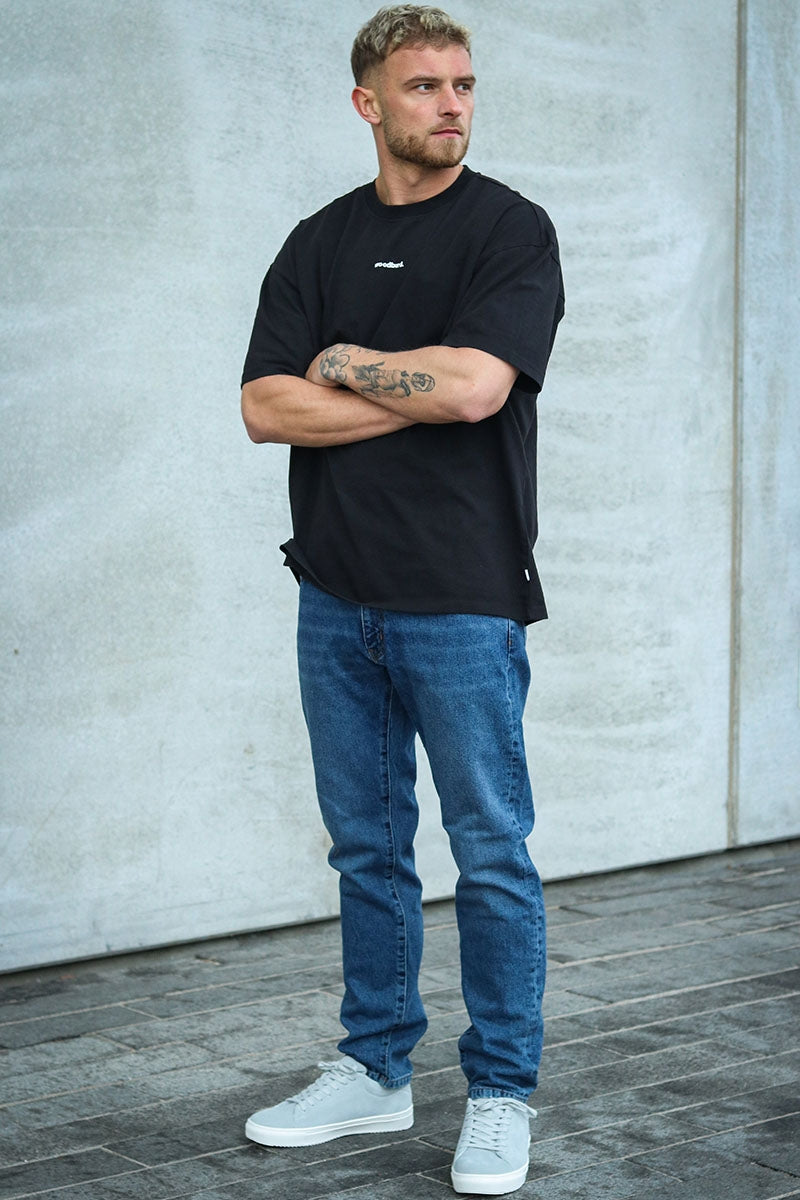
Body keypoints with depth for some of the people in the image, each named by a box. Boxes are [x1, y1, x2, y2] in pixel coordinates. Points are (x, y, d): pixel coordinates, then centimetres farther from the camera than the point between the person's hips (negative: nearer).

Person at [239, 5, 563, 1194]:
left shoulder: (510, 229, -4)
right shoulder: (319, 243, 10)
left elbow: (475, 383, -20)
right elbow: (268, 406, -2)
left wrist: (344, 363, -5)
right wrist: (419, 395, -10)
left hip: (462, 600, -5)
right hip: (338, 595, 5)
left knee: (491, 853, 1)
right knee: (367, 849, 13)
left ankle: (501, 1096, 12)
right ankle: (375, 1072, 25)